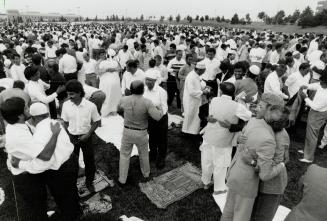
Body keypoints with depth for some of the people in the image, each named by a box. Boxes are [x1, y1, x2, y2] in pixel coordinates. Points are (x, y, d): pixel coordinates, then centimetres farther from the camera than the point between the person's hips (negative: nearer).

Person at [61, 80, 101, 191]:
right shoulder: (66, 105, -11)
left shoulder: (90, 106, -19)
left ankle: (89, 182, 37)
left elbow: (97, 122, -7)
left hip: (86, 137, -2)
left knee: (89, 160, 13)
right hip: (72, 137, 2)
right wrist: (68, 136, -5)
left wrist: (88, 135, -14)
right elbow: (65, 122, 2)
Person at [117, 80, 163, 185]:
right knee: (144, 154, 22)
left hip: (127, 131, 1)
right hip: (141, 133, -1)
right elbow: (157, 117, -23)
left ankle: (122, 180, 26)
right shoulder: (147, 102, -20)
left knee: (124, 155, 17)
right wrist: (160, 109, -3)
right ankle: (146, 174, 43)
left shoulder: (124, 100, -10)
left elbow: (119, 110, 10)